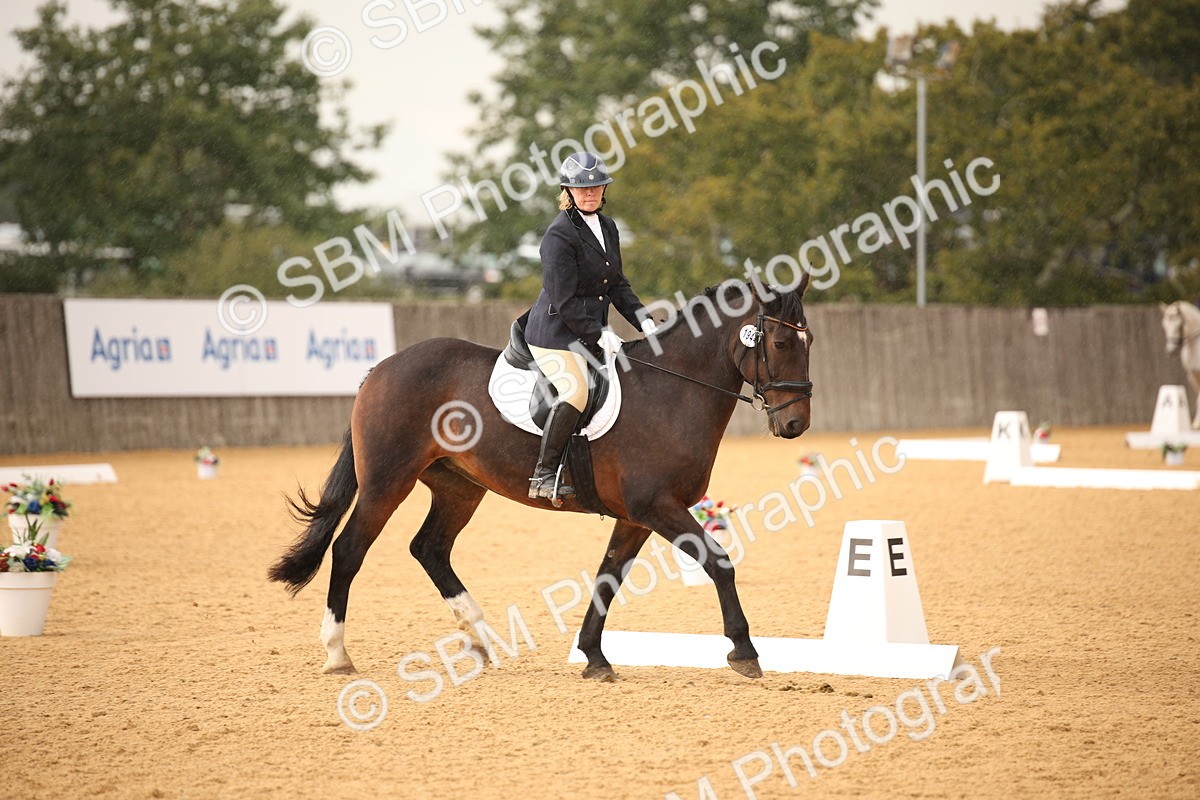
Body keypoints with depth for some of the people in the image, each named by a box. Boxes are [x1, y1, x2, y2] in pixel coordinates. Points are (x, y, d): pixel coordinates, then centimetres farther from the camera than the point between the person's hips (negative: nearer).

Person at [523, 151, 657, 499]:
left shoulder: (607, 227, 11)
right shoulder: (559, 236, -16)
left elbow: (617, 285, 17)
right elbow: (564, 302, -19)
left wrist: (643, 320, 4)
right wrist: (600, 335, -19)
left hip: (592, 332, 9)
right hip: (555, 331, -9)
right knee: (575, 391, -28)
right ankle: (543, 476, -23)